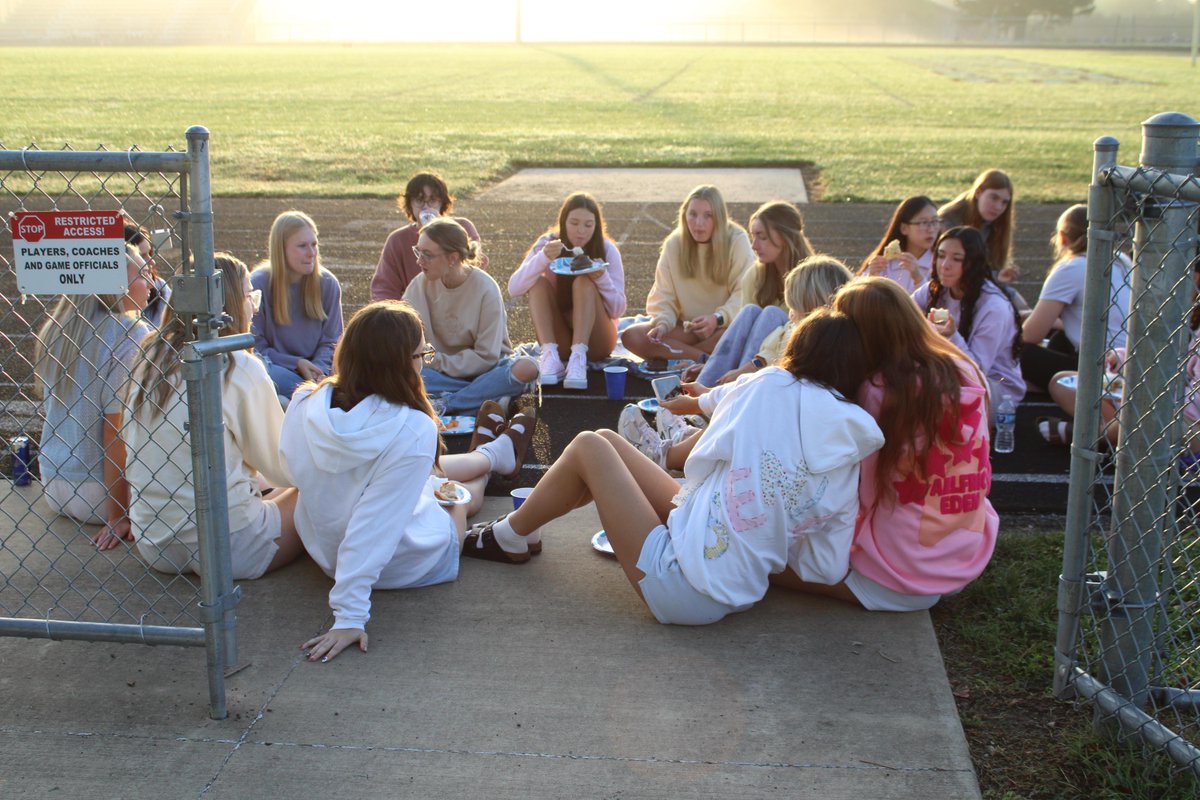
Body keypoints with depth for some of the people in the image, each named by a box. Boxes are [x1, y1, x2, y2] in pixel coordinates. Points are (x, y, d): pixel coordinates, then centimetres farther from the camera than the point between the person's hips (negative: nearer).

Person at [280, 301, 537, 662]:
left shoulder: (304, 405, -18)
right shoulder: (413, 430, -34)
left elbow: (299, 474, 2)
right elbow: (370, 530, -36)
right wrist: (350, 616, -32)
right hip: (406, 566, -5)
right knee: (472, 478, 26)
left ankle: (489, 452, 66)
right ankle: (500, 451, 63)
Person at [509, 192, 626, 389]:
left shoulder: (607, 250, -7)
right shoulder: (548, 244, -5)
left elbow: (618, 310, -9)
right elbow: (514, 289, -15)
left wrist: (602, 278, -27)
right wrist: (543, 258, -31)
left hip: (596, 342, -2)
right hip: (558, 340, 2)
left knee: (584, 282, -25)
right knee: (538, 282, -20)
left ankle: (579, 357, -40)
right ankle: (550, 356, -33)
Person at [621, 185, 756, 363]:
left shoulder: (737, 241, -9)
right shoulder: (674, 245, 0)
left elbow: (744, 294, -15)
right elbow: (664, 296, -1)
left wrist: (718, 318, -32)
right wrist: (663, 324, -22)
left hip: (725, 326, -3)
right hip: (686, 327, 3)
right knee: (631, 336, -20)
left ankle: (670, 356, -23)